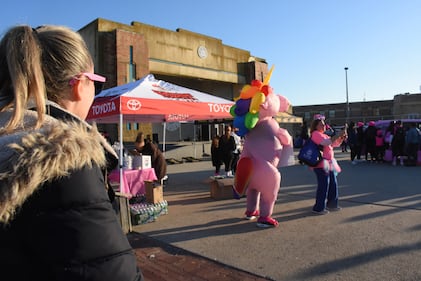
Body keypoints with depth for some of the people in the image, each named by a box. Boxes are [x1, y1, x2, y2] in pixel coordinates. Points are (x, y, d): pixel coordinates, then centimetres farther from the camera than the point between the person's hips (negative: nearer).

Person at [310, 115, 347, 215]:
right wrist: (338, 134, -21)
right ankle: (319, 208, -2)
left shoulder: (324, 135, 20)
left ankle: (331, 204, 28)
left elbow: (335, 144, 22)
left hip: (330, 163, 10)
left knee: (333, 184, 14)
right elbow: (327, 142, -23)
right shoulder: (316, 134, -9)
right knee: (323, 185, -9)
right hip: (321, 163, -10)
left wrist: (342, 138, 5)